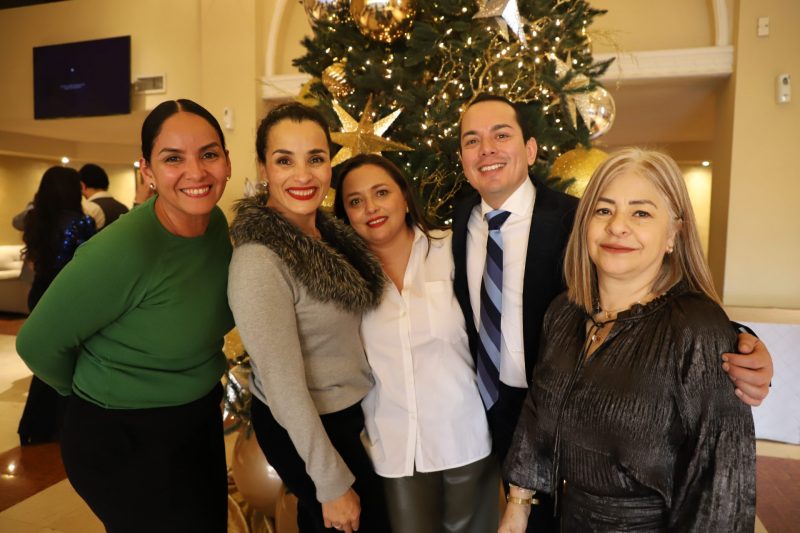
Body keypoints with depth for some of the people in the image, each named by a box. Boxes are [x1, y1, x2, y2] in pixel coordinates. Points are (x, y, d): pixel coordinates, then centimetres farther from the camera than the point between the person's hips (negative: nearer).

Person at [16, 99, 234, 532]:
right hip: (123, 441, -6)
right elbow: (38, 344, -16)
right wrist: (97, 394, 0)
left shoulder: (217, 223, -8)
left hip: (202, 419, 6)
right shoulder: (123, 250, -28)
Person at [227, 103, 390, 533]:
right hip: (302, 428, -7)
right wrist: (331, 484, -18)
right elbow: (285, 389, -25)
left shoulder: (326, 229, -4)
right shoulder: (258, 262, -29)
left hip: (351, 409, 7)